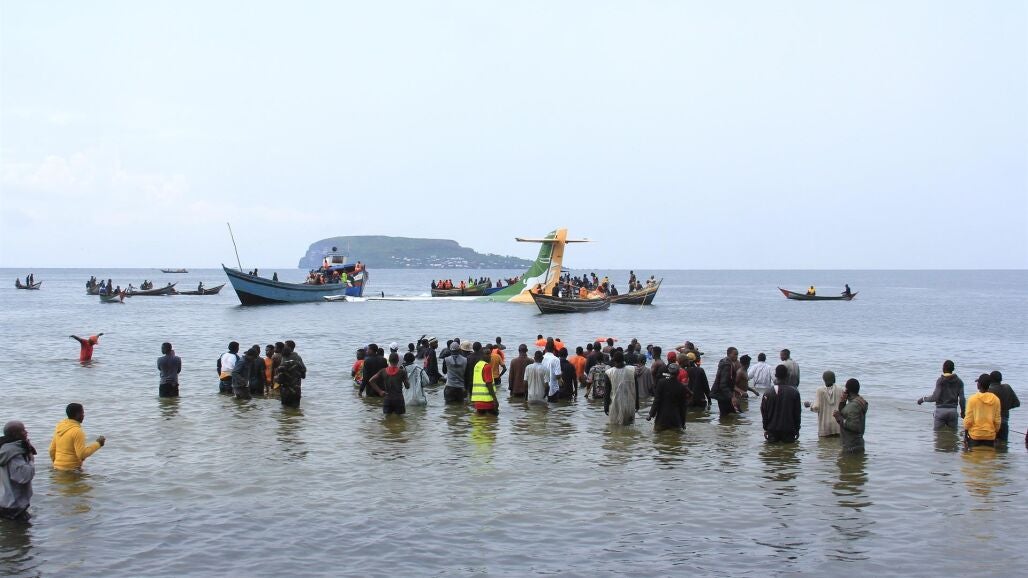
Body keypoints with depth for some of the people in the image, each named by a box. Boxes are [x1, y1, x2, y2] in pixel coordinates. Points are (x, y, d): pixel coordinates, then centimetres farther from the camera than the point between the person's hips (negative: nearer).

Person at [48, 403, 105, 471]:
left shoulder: (59, 427, 8)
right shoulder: (77, 431, -17)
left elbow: (52, 450, 15)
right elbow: (82, 454, -20)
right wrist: (98, 444, -10)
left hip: (58, 468, 9)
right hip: (71, 469, -9)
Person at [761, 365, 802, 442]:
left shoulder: (768, 393, -6)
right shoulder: (794, 392, -6)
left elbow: (764, 412, 0)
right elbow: (797, 413, 0)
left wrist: (765, 428, 11)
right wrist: (797, 429, 10)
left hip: (772, 430, 0)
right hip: (789, 430, 0)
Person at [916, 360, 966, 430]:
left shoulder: (940, 381, -8)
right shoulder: (959, 382, 2)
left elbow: (935, 397, -13)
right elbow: (961, 398, -1)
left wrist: (923, 399, 1)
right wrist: (962, 411, 12)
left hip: (941, 410, -3)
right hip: (953, 410, 3)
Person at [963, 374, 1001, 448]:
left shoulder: (972, 399, -9)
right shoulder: (996, 399, 0)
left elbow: (968, 419, -7)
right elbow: (997, 420, 4)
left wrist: (965, 436, 2)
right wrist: (996, 432, 17)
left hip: (975, 434, -3)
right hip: (990, 436, 3)